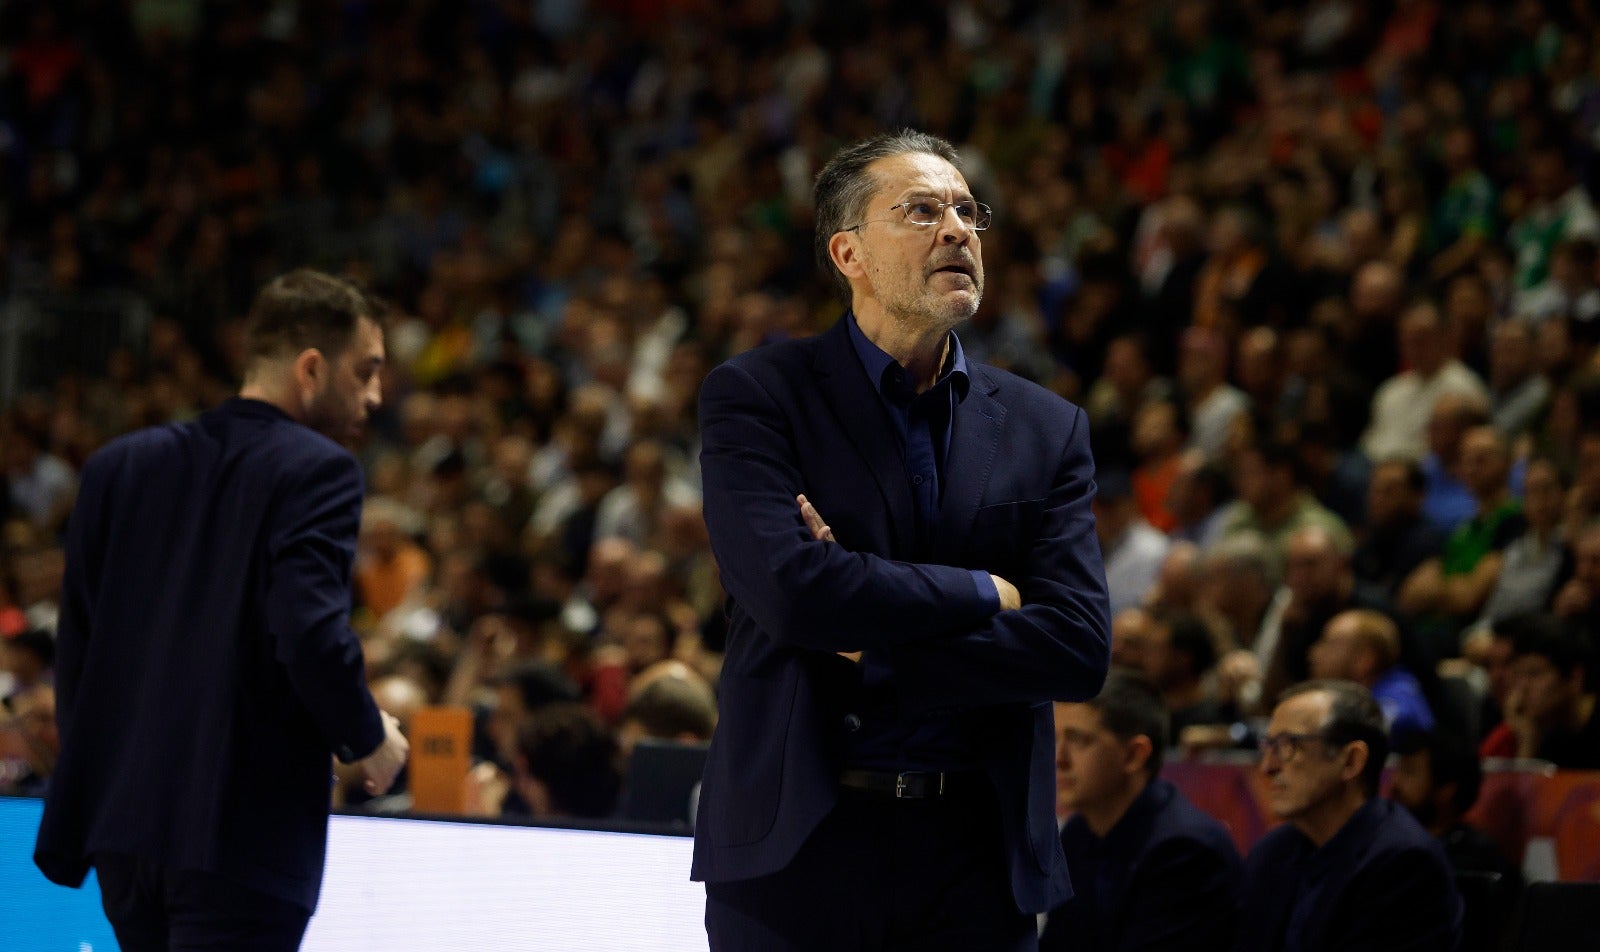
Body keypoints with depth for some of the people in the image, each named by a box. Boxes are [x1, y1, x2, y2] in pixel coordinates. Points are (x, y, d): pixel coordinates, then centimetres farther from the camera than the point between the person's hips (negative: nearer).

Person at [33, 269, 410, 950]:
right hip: (244, 837, -7)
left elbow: (77, 643, 11)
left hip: (123, 820, 7)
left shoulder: (119, 466, 11)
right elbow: (311, 633, -21)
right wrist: (367, 738, -4)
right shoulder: (318, 471, -8)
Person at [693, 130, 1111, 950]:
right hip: (798, 844, -3)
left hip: (978, 854, 3)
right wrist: (985, 593, -8)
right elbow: (789, 589, -16)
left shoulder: (1047, 432, 9)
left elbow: (1080, 647, -2)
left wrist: (872, 656, -10)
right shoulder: (754, 397, 0)